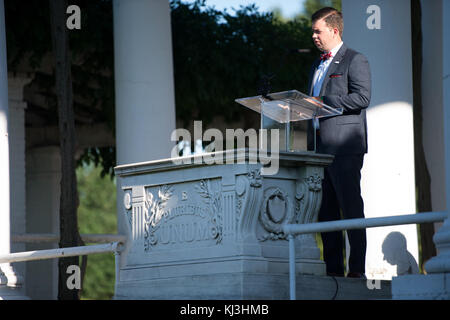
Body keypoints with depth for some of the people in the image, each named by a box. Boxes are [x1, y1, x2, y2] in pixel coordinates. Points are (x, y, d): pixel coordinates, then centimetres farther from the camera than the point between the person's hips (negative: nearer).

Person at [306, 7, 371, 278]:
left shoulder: (355, 61, -2)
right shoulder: (318, 65, 24)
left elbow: (362, 98, -14)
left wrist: (323, 101, -16)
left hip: (345, 147, -8)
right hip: (320, 148, 8)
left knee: (352, 209, -8)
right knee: (326, 210, 6)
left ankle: (357, 268, -7)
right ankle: (333, 268, 8)